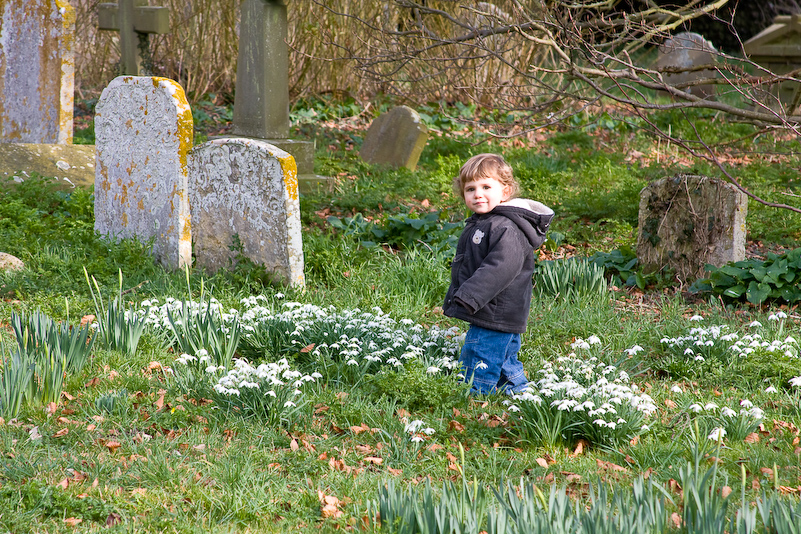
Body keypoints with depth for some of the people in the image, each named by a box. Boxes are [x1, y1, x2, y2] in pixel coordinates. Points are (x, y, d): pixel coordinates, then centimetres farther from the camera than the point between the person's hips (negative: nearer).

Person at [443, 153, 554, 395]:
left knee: (476, 379, -9)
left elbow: (500, 269, -31)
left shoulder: (506, 229, -20)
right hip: (485, 317, 11)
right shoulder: (477, 225, 14)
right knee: (506, 370, 20)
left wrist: (468, 298, -35)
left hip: (496, 318, -11)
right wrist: (454, 299, 30)